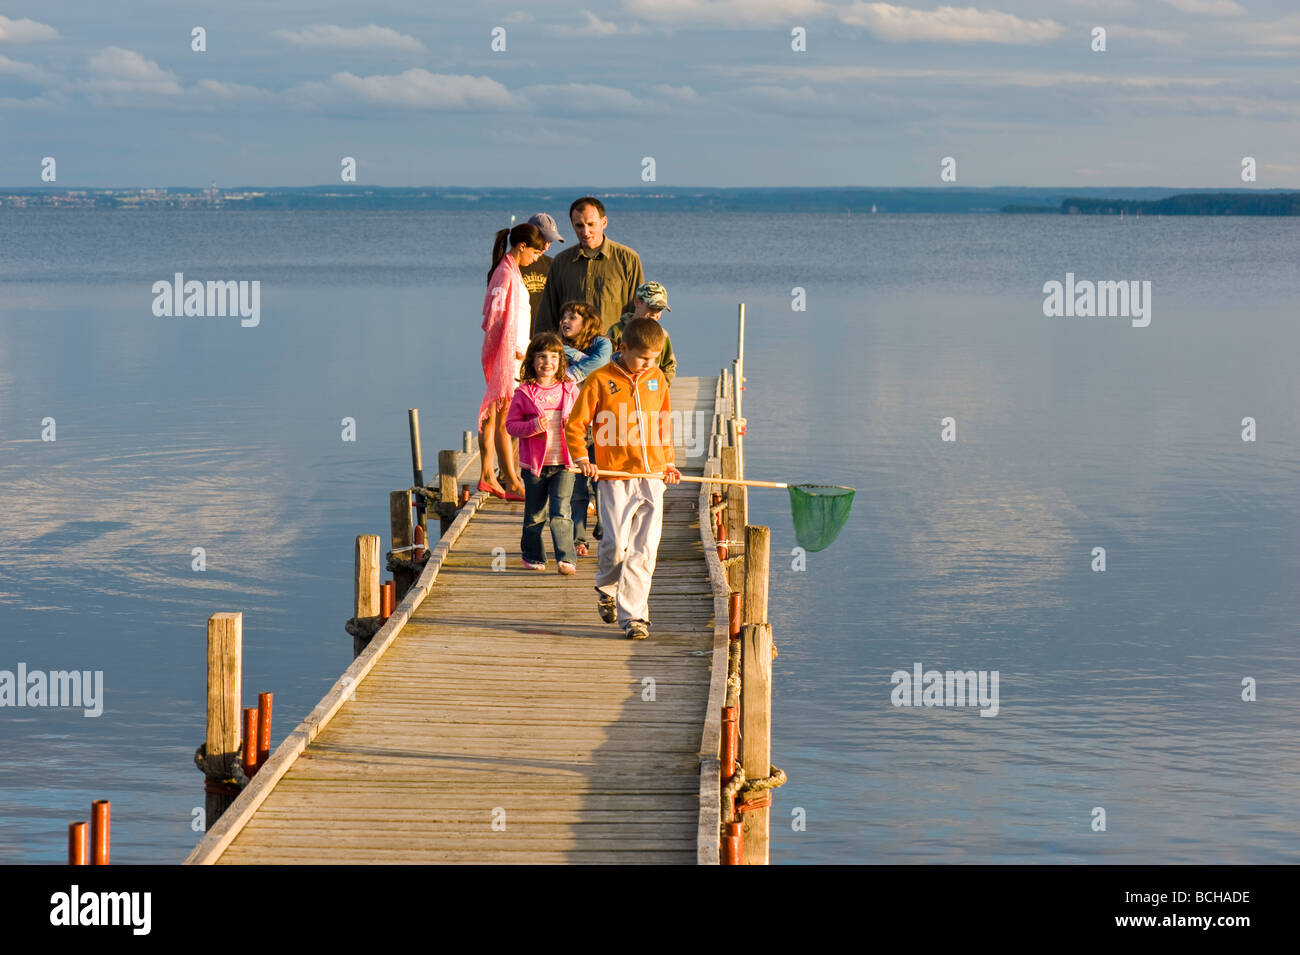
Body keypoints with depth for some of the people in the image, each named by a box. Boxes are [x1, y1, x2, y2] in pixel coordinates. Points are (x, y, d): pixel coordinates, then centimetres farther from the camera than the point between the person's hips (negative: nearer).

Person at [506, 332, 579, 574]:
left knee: (561, 512, -8)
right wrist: (533, 426, -18)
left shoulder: (569, 389, 5)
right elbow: (511, 424, 0)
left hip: (563, 463, 0)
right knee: (535, 514, 10)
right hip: (534, 463, 0)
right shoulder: (524, 392, -1)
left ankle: (566, 558, -7)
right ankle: (533, 556, 25)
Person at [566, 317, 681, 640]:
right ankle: (606, 588, 23)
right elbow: (575, 426, 1)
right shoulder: (599, 381, -5)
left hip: (652, 476, 4)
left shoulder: (656, 378, 10)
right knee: (617, 543, -8)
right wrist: (583, 459, -12)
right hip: (616, 475, -4)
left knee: (645, 547, -2)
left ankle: (632, 614, 3)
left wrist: (668, 462, 16)